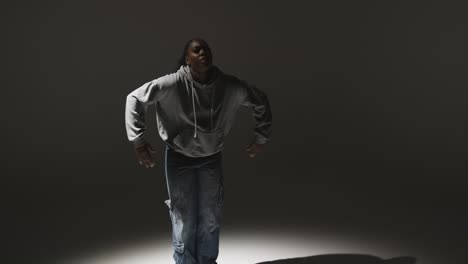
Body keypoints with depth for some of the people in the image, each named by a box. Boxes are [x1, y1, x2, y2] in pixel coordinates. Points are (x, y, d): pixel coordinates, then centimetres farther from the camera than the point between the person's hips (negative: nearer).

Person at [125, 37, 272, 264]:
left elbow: (260, 102, 2)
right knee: (184, 221, 1)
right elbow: (135, 99, -16)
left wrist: (261, 137, 3)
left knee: (211, 220, 10)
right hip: (179, 159, -2)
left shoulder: (229, 86, -14)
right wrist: (138, 141, -20)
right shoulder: (173, 84, -21)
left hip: (211, 159, 3)